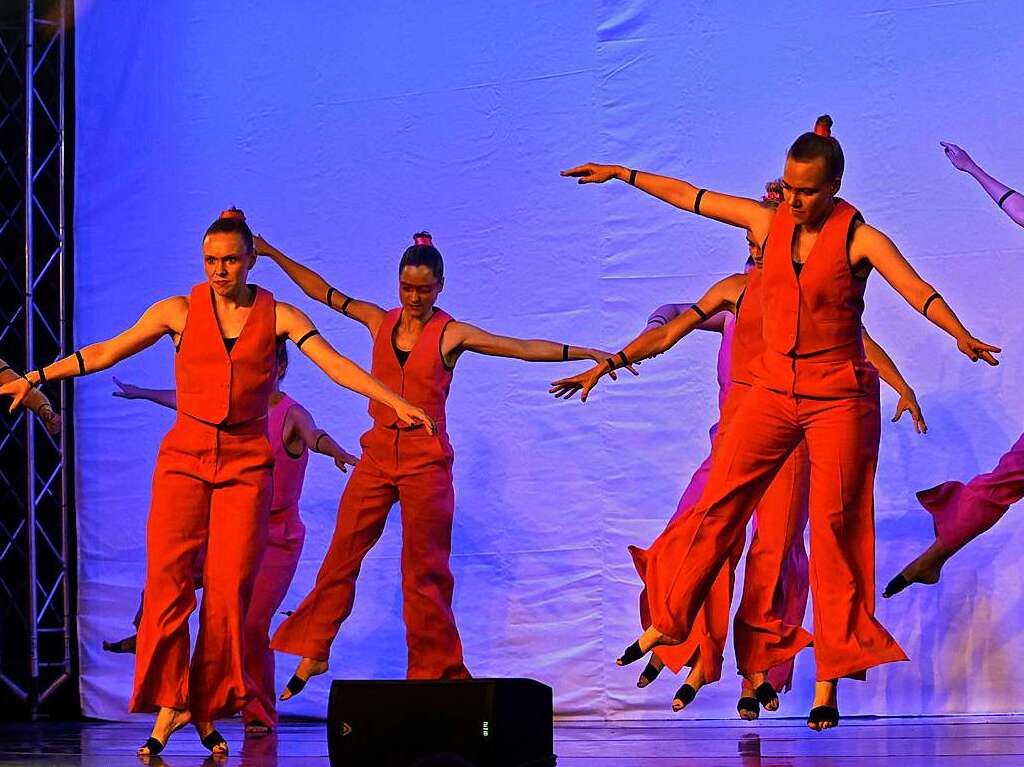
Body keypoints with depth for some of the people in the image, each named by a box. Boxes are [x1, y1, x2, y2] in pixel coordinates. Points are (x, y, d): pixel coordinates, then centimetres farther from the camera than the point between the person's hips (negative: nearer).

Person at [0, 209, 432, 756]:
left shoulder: (278, 317, 5)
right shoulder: (179, 312, 5)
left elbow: (337, 366, -4)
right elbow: (104, 354, 10)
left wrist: (396, 402, -15)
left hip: (245, 463, 0)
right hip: (184, 458, 0)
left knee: (228, 587, -4)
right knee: (167, 577, -13)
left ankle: (208, 709, 6)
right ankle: (169, 703, -9)